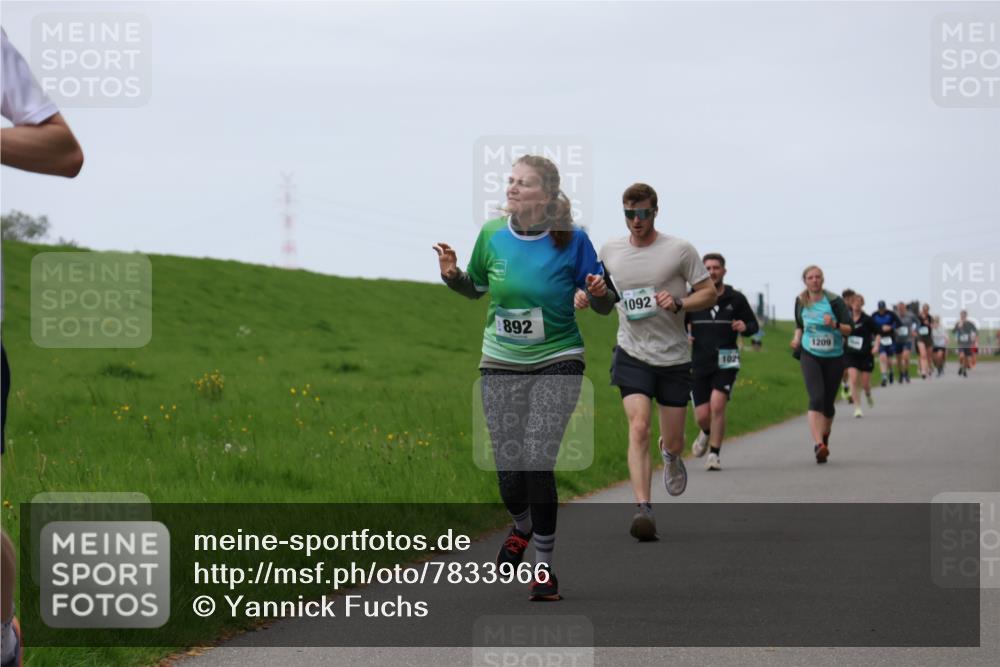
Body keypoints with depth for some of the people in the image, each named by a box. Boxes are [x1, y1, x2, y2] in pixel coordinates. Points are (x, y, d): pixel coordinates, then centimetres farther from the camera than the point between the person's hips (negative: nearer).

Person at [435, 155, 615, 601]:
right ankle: (522, 528, 39)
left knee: (537, 464, -13)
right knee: (508, 469, 4)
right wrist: (453, 276, -6)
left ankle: (544, 565, 2)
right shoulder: (492, 235, -2)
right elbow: (476, 289, 14)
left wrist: (599, 293, -25)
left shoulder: (572, 240, -10)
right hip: (500, 365, 3)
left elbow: (604, 306, -2)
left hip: (557, 364, -3)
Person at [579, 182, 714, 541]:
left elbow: (709, 293, -1)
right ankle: (643, 508, -23)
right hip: (632, 354, 0)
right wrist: (585, 294, -2)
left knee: (673, 441, 8)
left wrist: (679, 302, -19)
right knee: (638, 427, -20)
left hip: (674, 358, 0)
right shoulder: (610, 250, 3)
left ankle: (670, 454, 47)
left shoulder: (679, 250, -5)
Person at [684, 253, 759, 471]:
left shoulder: (736, 299, 3)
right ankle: (706, 433, 36)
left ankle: (715, 454, -8)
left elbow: (754, 325, 12)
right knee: (702, 416, -1)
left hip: (726, 363, -1)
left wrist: (745, 327, -12)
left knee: (717, 404, -20)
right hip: (699, 363, 1)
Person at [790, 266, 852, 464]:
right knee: (816, 398, -19)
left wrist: (835, 324, -27)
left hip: (834, 357, 0)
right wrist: (797, 338, 1)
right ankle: (818, 444, -29)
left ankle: (824, 438, 36)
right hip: (810, 356, 0)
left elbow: (849, 328, -7)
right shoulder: (801, 301, 3)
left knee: (828, 403, 9)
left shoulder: (834, 301, -8)